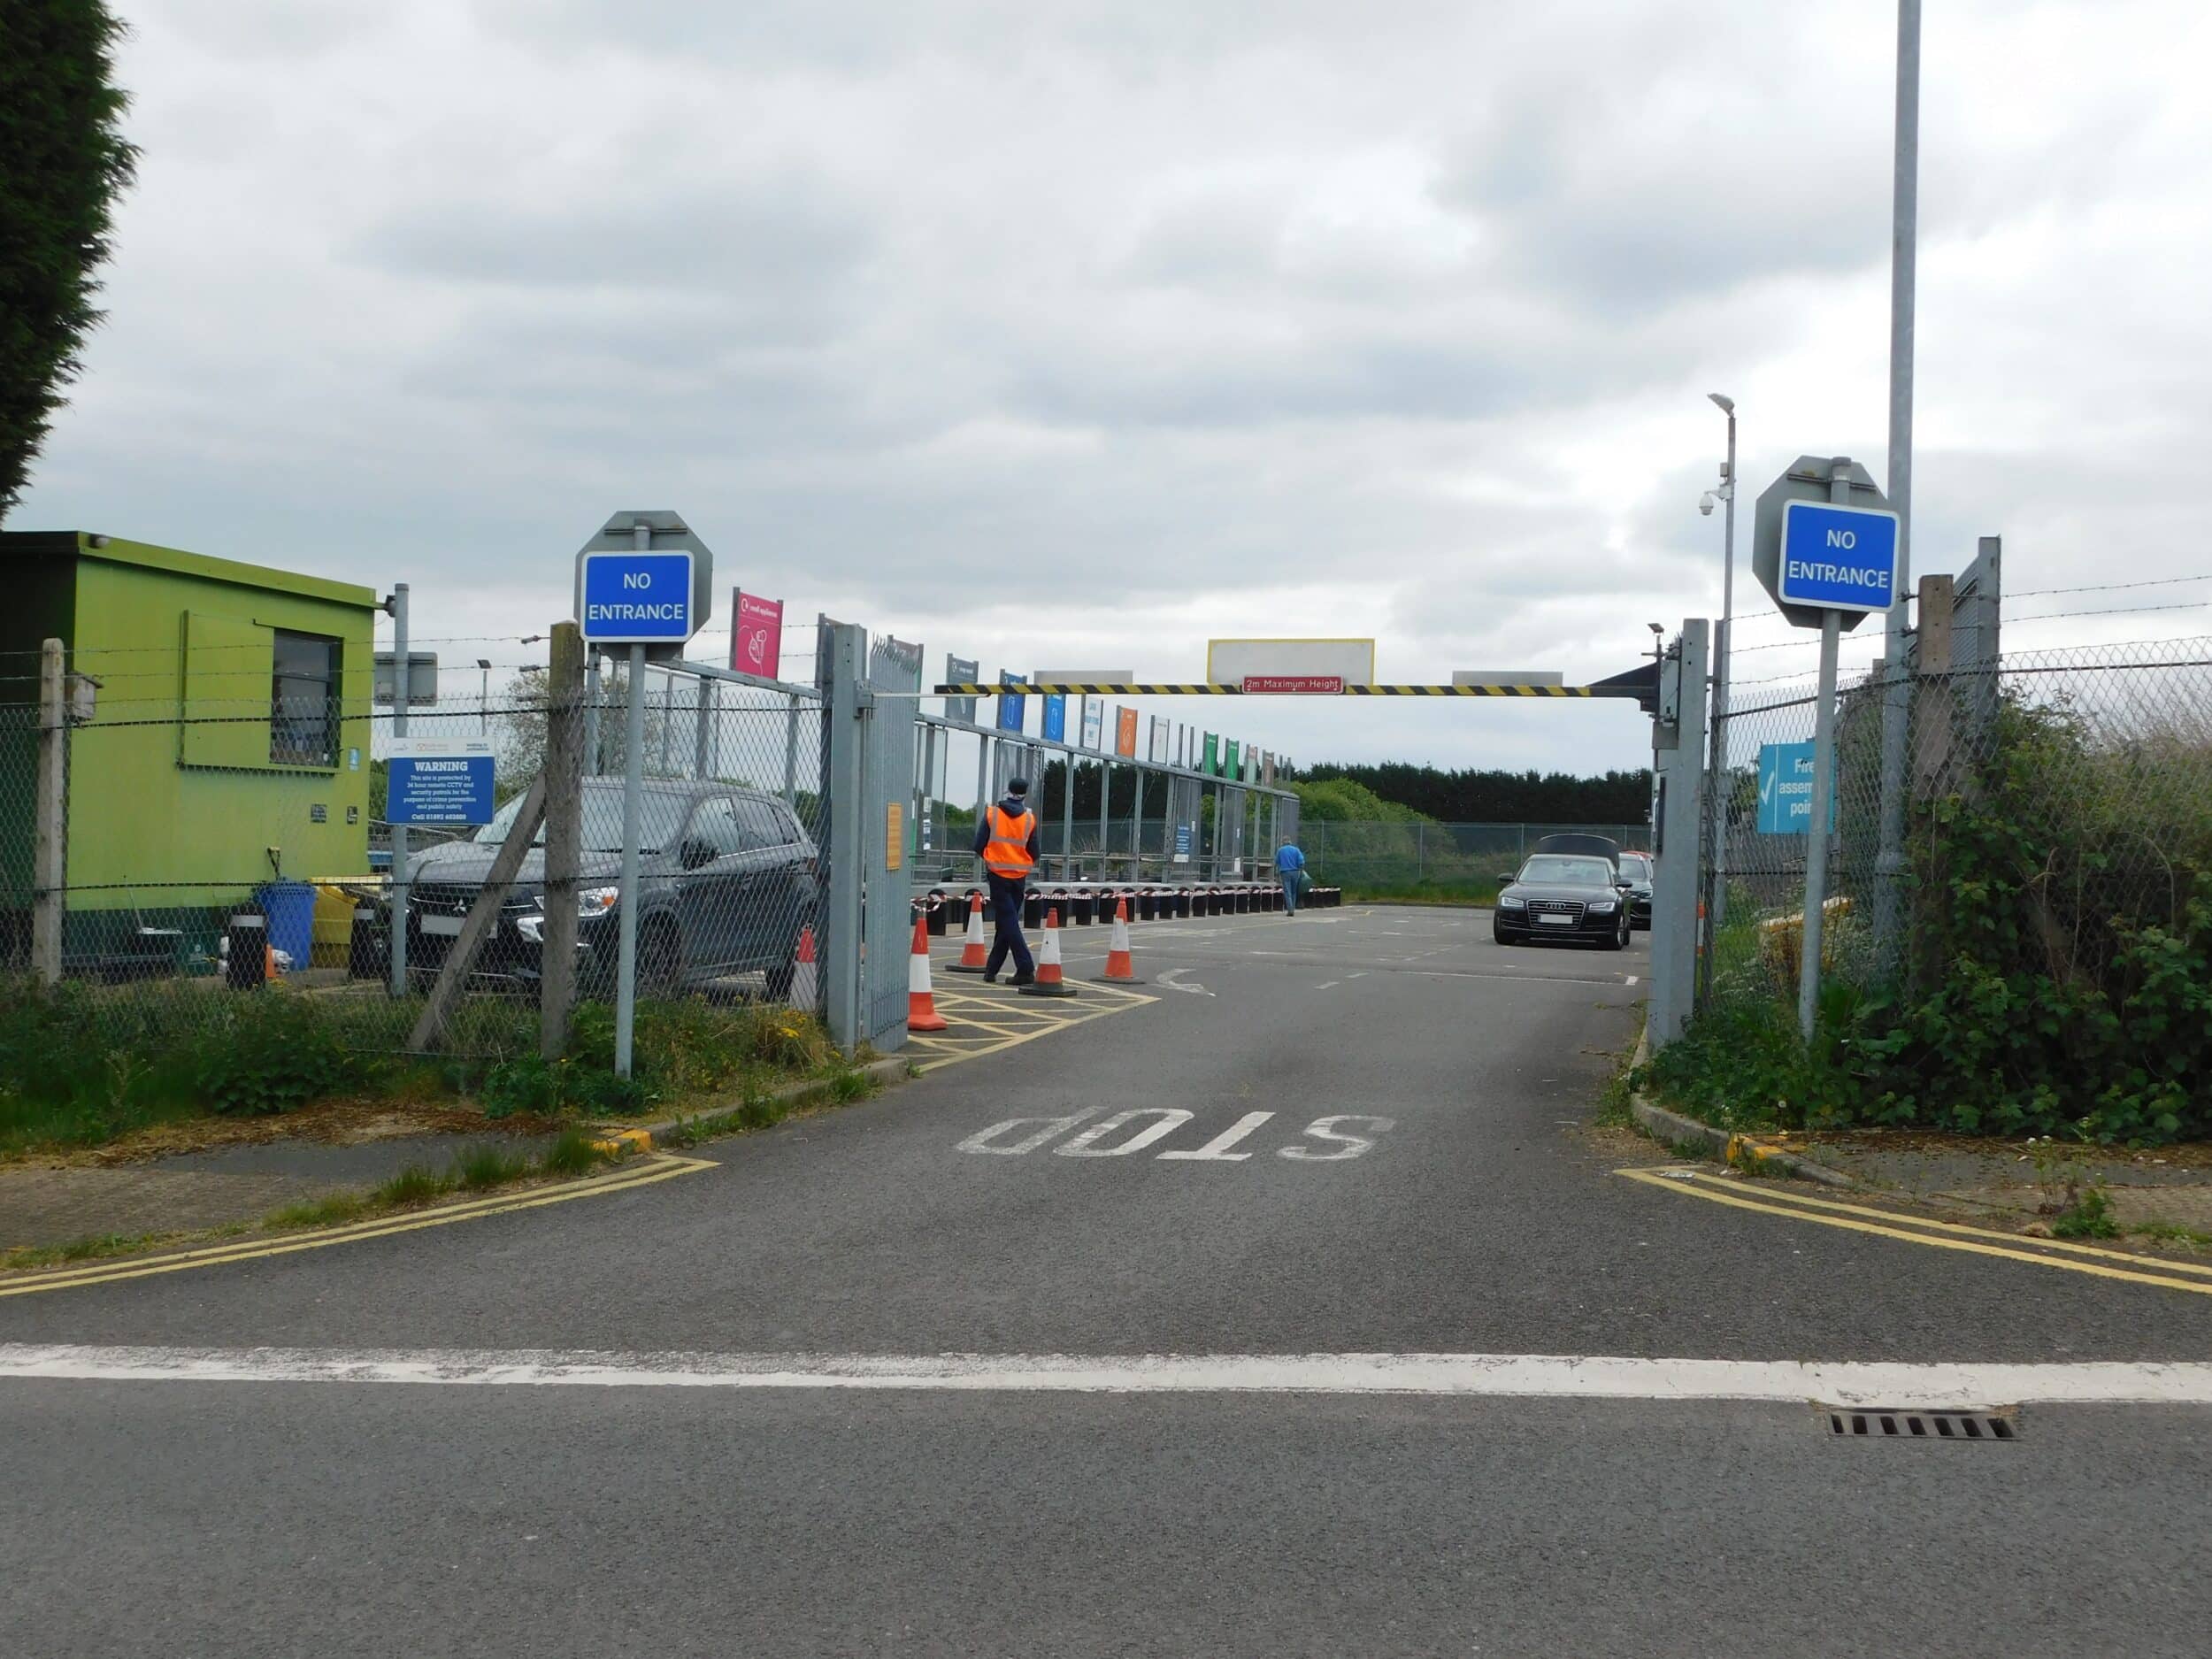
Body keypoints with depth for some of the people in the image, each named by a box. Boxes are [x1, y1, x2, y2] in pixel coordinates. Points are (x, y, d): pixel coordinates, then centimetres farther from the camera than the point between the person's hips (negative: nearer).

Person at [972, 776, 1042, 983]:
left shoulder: (992, 813, -5)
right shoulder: (1029, 818, -1)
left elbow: (979, 846, -3)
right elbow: (1034, 853, 2)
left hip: (998, 874, -3)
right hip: (1019, 876, 3)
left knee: (1007, 921, -5)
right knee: (1006, 921, 14)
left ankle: (1026, 968, -19)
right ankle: (991, 970, 20)